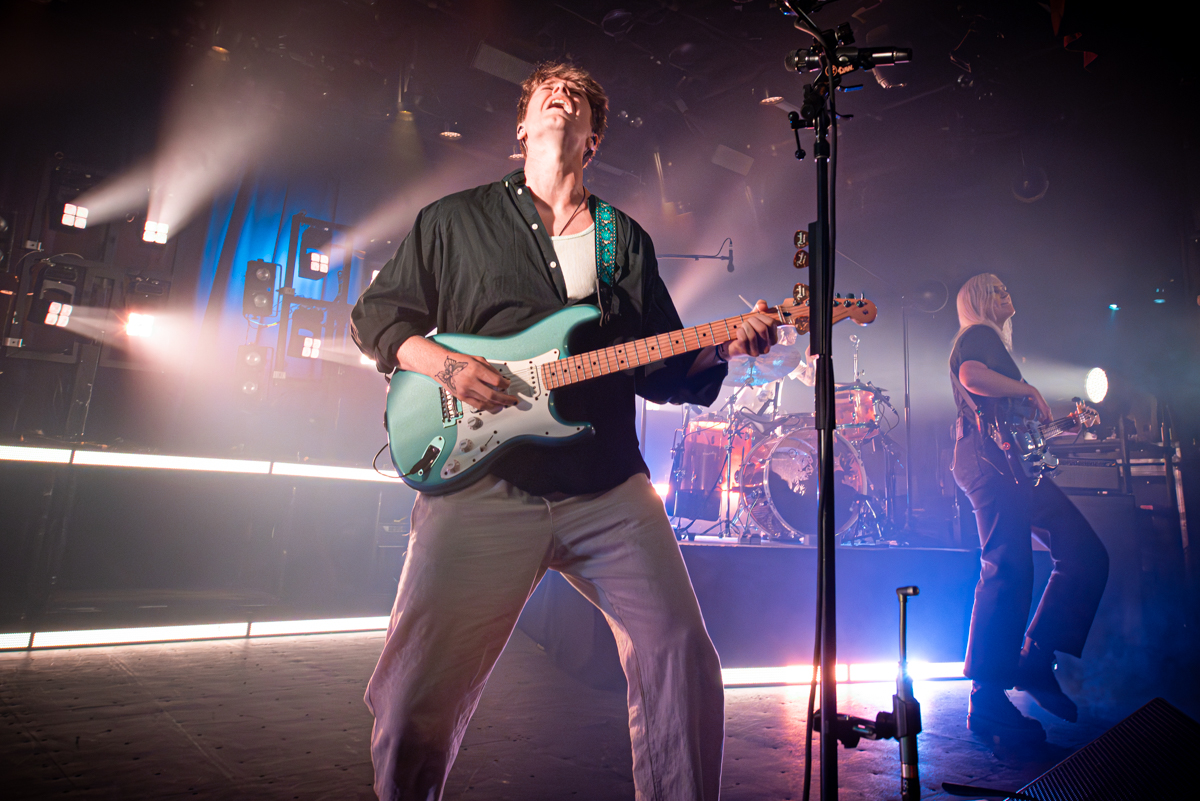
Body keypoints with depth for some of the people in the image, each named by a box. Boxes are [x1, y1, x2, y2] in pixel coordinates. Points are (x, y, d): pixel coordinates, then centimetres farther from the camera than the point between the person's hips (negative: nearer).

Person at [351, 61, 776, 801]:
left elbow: (664, 371, 17)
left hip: (609, 488, 3)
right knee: (414, 697, -1)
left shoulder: (626, 239, 19)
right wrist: (440, 363, -6)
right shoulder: (457, 219, 14)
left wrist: (723, 348, -3)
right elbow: (377, 312, 13)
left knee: (683, 663, -4)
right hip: (483, 482, -1)